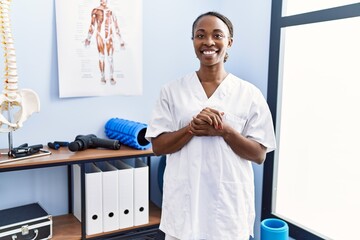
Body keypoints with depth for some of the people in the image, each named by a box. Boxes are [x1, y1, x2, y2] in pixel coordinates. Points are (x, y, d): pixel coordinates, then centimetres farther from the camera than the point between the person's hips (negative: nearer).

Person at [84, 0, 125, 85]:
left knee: (110, 57, -2)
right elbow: (92, 26, 5)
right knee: (101, 57, 1)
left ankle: (112, 77, 4)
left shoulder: (111, 12, 8)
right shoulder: (95, 10, 5)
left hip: (109, 36, 1)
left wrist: (121, 40, 8)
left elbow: (116, 27, 10)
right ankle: (103, 77, 8)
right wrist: (88, 38, -2)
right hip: (100, 36, -1)